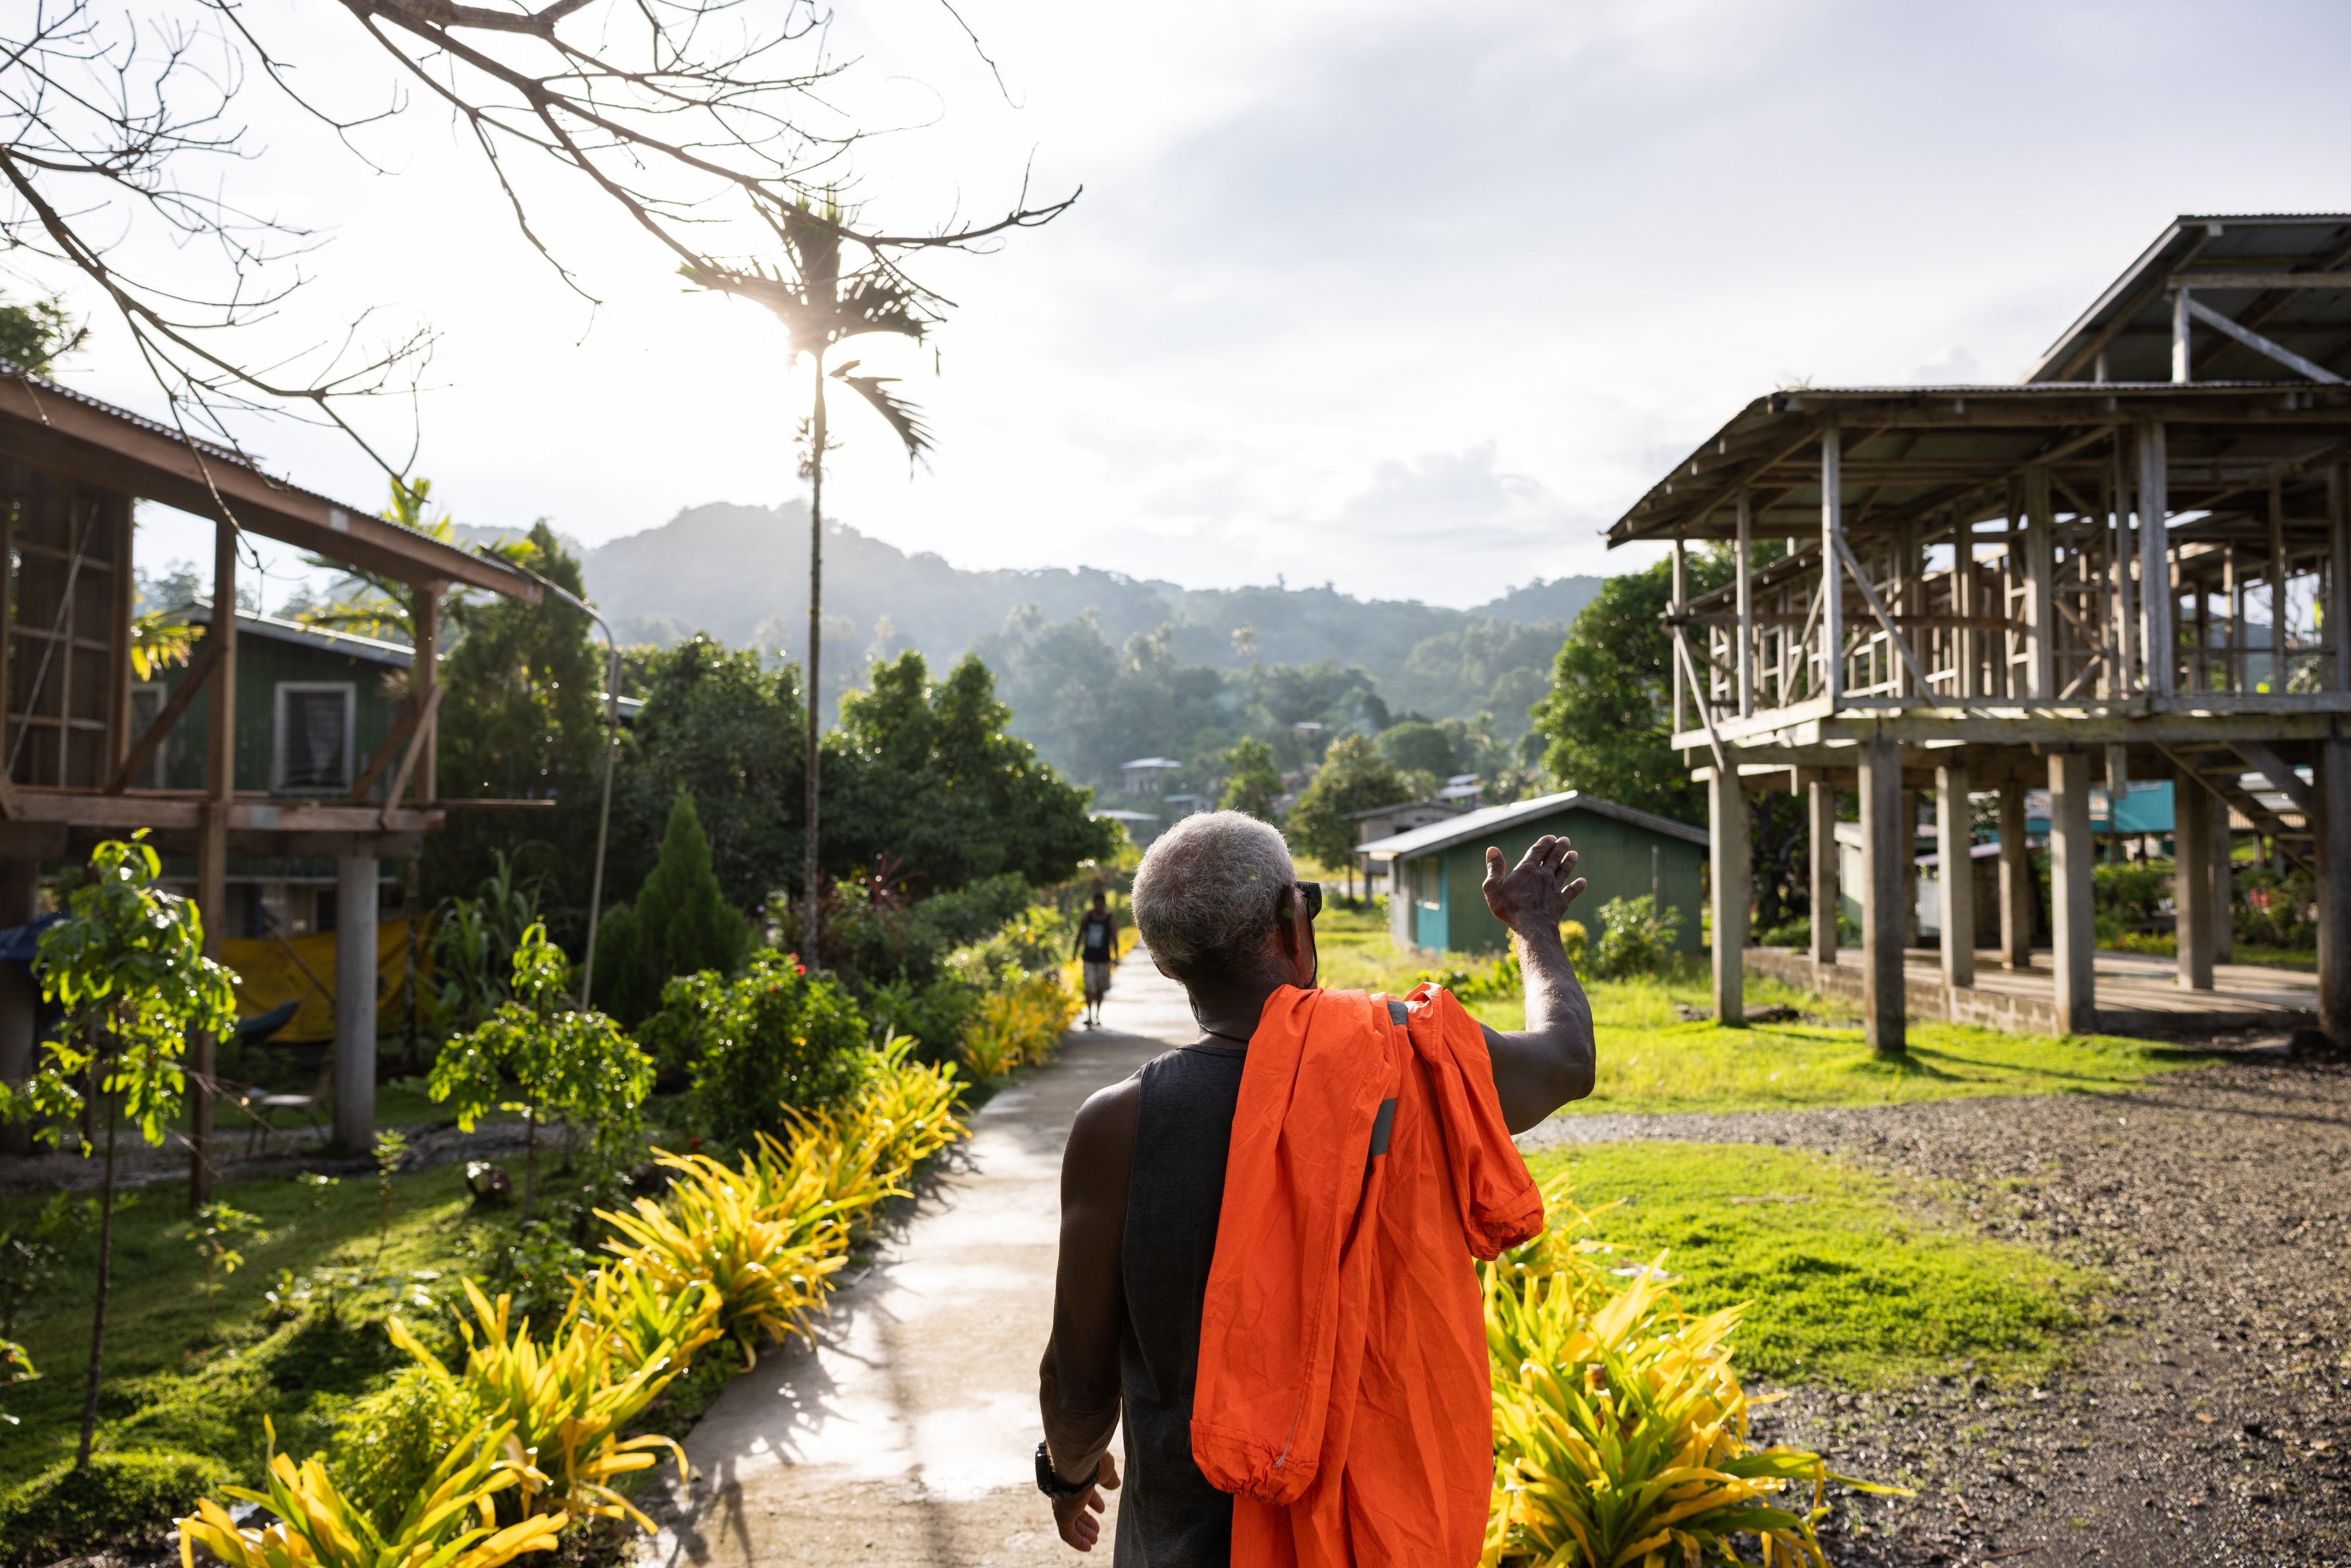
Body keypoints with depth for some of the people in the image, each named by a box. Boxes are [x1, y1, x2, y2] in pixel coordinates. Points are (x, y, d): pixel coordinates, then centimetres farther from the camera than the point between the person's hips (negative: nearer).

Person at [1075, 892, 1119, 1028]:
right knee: (1089, 988, -10)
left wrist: (1116, 956, -14)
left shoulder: (1111, 919, -3)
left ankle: (1097, 1016, 25)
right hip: (1088, 958, 0)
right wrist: (1076, 953, 11)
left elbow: (1115, 938, -6)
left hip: (1103, 959, 0)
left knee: (1101, 989, 10)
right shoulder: (1087, 916, 2)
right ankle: (1089, 1016, -12)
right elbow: (1081, 934, 10)